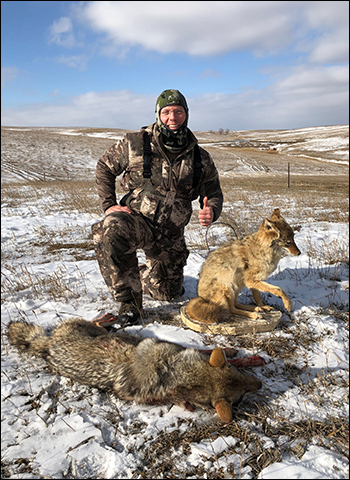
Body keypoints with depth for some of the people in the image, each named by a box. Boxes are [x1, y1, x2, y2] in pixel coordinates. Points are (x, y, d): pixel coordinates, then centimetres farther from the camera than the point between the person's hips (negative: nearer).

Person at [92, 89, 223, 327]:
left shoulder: (201, 159, -3)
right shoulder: (135, 144, -9)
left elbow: (214, 194, 6)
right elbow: (104, 167, 4)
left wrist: (211, 212, -19)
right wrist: (109, 204, -9)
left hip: (170, 235, 3)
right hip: (134, 219, -3)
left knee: (169, 292, 13)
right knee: (112, 232, -40)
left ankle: (140, 275, 49)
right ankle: (129, 303, -20)